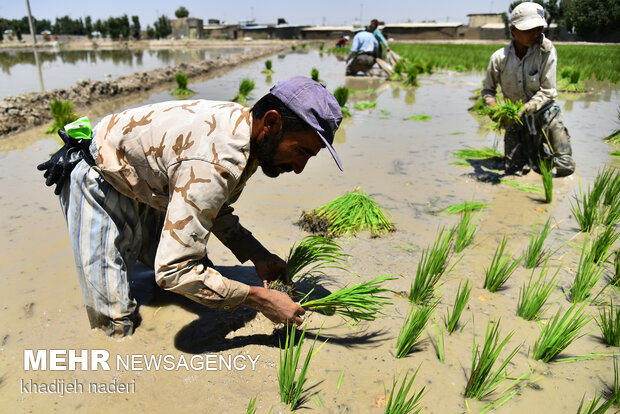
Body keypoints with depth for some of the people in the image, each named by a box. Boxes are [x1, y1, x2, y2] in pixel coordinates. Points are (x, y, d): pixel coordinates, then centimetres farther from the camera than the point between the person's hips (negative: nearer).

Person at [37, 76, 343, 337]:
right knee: (116, 327, -8)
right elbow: (174, 271, -40)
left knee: (202, 275, 10)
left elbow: (217, 210, 3)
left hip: (147, 186, 8)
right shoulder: (213, 163, -40)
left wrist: (257, 255, -11)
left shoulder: (242, 126, -11)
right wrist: (260, 299, -32)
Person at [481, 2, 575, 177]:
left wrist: (524, 109, -31)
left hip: (545, 113, 0)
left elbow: (547, 92, -15)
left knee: (565, 168, -6)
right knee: (515, 172, -2)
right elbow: (488, 90, 1)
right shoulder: (499, 58, -12)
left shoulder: (546, 51, -15)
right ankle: (530, 151, 32)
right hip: (516, 119, 1)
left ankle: (543, 150, 28)